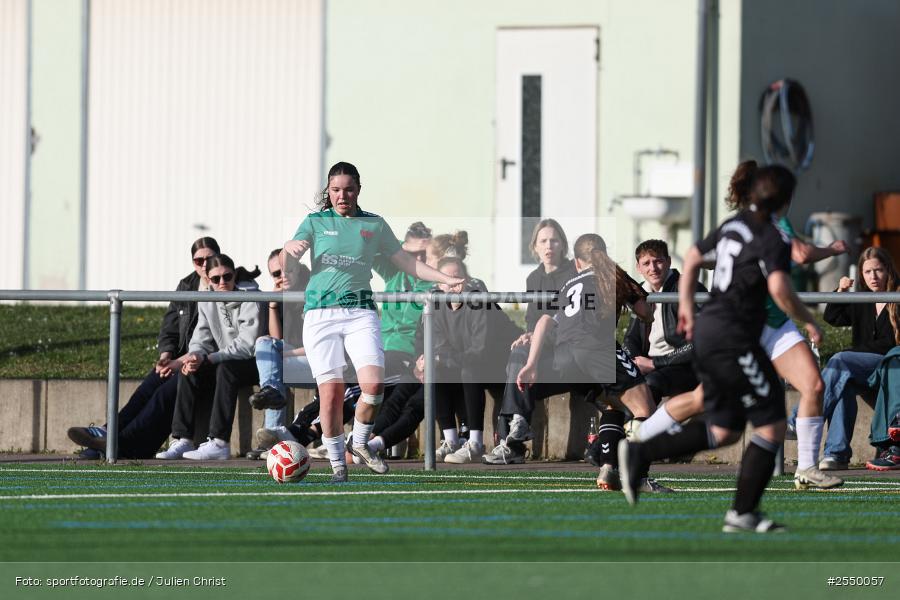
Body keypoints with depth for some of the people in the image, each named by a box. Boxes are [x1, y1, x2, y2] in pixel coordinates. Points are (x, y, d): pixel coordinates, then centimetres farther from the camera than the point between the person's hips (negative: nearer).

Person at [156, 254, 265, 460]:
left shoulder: (250, 298, -15)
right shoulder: (207, 302, 6)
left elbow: (248, 345, -22)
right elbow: (201, 338, 3)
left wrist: (208, 359, -28)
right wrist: (196, 355, -23)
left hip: (255, 364, -7)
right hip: (226, 363, 7)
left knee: (226, 368, -36)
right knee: (189, 371, -17)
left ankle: (219, 442, -40)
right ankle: (182, 440, -21)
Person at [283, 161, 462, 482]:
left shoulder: (375, 224, 14)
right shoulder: (316, 222, 10)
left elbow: (406, 262, 18)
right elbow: (291, 248, -5)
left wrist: (446, 279, 11)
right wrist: (294, 247, -29)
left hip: (360, 311, 1)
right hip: (321, 312, -1)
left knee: (373, 384, -18)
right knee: (331, 393, -8)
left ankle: (360, 443, 7)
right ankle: (337, 463, 5)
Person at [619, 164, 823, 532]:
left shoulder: (733, 225, 14)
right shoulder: (774, 240, -11)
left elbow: (693, 257, 26)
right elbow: (778, 288, -26)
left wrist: (685, 306, 34)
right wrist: (808, 322, -12)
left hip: (706, 332, 9)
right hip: (733, 339, -9)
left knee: (724, 431, 15)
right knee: (772, 426, 0)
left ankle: (639, 454, 4)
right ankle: (743, 513, 0)